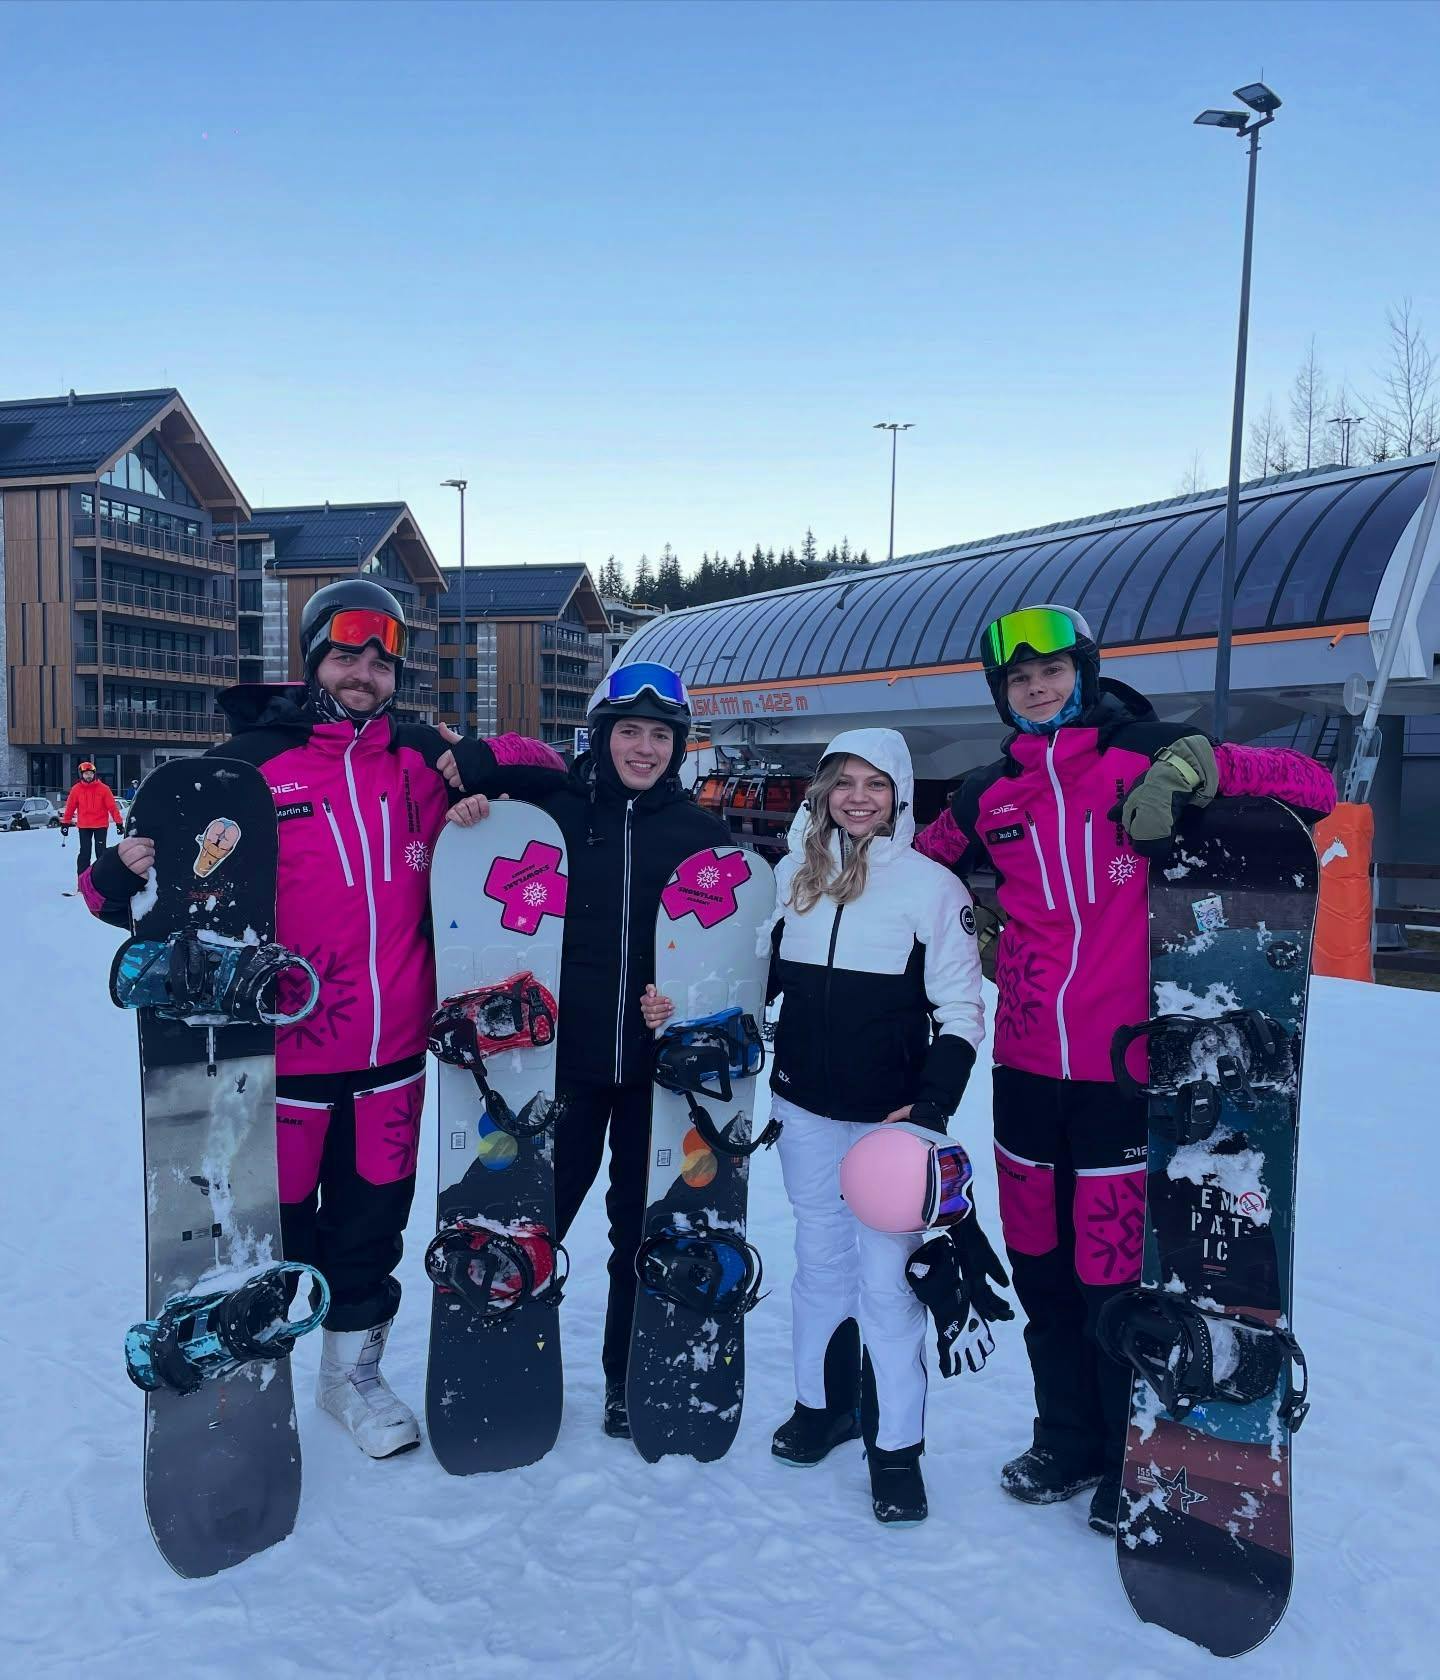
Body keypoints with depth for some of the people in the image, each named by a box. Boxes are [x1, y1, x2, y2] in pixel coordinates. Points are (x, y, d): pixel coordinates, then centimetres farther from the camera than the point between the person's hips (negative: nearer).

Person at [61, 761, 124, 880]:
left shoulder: (103, 788, -4)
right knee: (84, 852, 4)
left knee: (101, 852, 4)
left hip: (100, 825, -1)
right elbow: (70, 807, 6)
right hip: (83, 826, 1)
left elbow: (112, 806, -4)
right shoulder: (76, 789, 0)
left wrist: (119, 822, -7)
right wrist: (65, 823, 8)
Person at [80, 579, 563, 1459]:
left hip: (393, 1052, 3)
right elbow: (183, 857, -2)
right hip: (283, 1048, -3)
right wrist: (124, 874, -23)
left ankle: (354, 1369, 40)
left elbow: (540, 768, 9)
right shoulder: (251, 759, -4)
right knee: (274, 1223, 10)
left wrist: (490, 768, -11)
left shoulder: (422, 758, 5)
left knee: (373, 1219, 17)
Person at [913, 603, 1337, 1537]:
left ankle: (1132, 1462, 27)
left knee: (1115, 1269, 2)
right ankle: (1068, 1443, 37)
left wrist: (1196, 769, -20)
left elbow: (1312, 786, -5)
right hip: (1027, 1064, 5)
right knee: (1041, 1266, 15)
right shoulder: (990, 797, 9)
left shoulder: (1150, 758, -3)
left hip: (1126, 1063, -4)